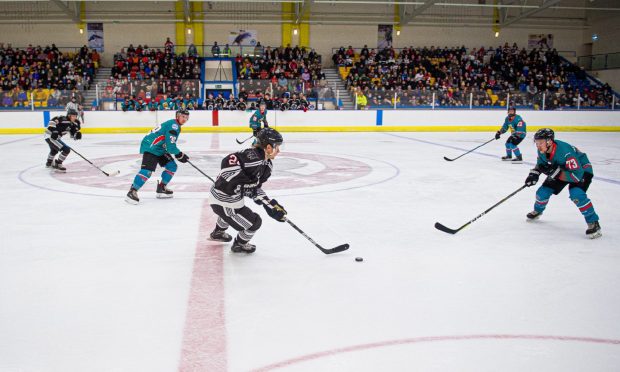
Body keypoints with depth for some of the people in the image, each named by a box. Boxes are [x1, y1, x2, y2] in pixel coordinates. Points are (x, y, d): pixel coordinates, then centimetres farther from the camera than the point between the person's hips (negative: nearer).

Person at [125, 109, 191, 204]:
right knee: (147, 170, -22)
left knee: (172, 166, 9)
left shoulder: (176, 126, 17)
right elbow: (170, 145, -22)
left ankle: (161, 188, 17)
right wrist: (180, 155, -9)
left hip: (159, 149, 11)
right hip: (150, 147, -11)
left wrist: (178, 154, 12)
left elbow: (170, 145, 23)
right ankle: (132, 191, -21)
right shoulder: (173, 125, -16)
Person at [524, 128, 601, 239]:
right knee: (543, 191, 3)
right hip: (560, 169, 7)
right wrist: (534, 174, -13)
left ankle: (593, 223, -20)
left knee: (576, 194, -31)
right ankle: (537, 211, 36)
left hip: (582, 170, -7)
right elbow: (541, 163, 5)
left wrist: (556, 172, -42)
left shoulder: (565, 152, -40)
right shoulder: (542, 150, -17)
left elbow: (577, 175, -40)